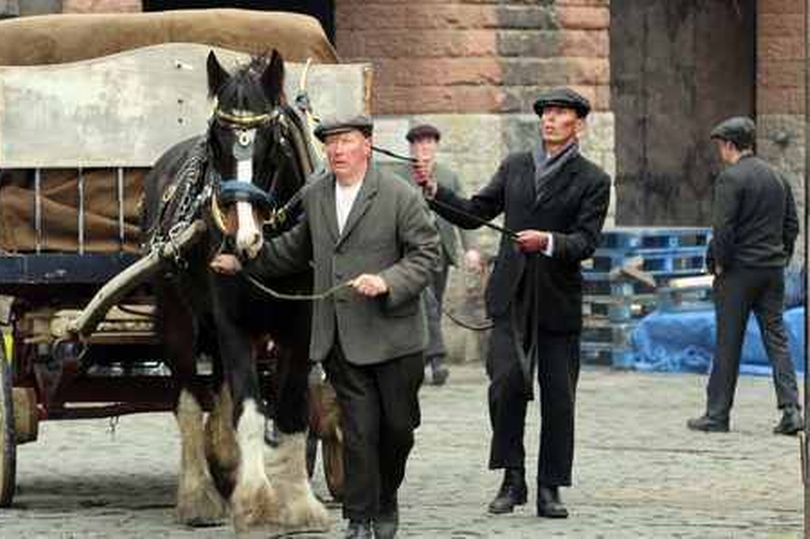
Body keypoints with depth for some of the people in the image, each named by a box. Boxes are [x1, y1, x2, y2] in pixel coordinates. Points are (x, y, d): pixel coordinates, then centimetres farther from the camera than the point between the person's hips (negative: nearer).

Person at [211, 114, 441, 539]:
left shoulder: (401, 197, -6)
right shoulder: (314, 196, 10)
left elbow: (427, 254, -8)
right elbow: (296, 248, 25)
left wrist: (387, 281, -23)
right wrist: (244, 262, 21)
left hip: (391, 336, -3)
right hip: (340, 340, 3)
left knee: (398, 425, 8)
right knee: (358, 429, -2)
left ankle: (385, 503, 30)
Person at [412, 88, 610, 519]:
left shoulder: (592, 181, 1)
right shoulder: (514, 167, 13)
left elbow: (585, 242, -9)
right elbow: (473, 214, 15)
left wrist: (548, 241, -27)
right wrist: (433, 192, 1)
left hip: (558, 301, -2)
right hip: (511, 295, 2)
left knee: (557, 397, 2)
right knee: (507, 381, -14)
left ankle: (549, 489, 11)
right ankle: (512, 478, -3)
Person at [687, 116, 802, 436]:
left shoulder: (731, 178, -12)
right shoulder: (777, 177, 11)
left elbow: (723, 228, -18)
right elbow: (792, 225, 13)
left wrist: (718, 264, -7)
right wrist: (781, 258, 16)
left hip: (738, 270, -6)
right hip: (773, 271, 6)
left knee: (728, 344, 1)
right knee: (776, 338, 6)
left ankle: (717, 414, 7)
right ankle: (791, 409, -5)